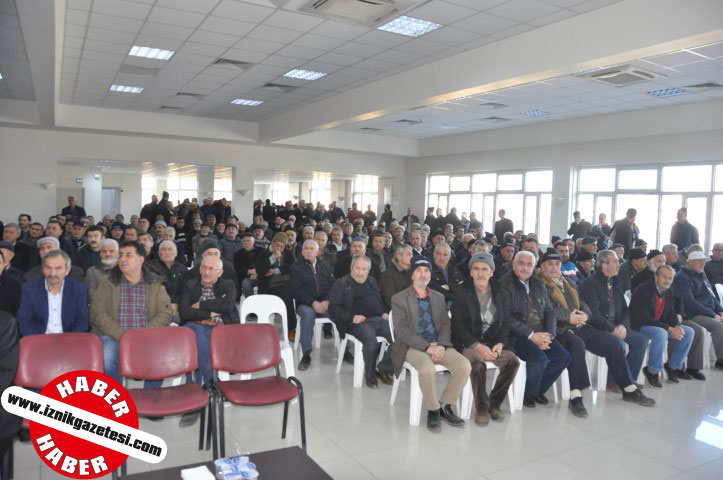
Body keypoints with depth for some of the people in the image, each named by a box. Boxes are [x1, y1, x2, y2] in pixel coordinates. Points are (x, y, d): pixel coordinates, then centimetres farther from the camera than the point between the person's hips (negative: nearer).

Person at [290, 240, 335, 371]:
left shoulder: (325, 266, 18)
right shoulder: (296, 268, 9)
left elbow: (333, 286, 7)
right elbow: (296, 290, -2)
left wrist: (326, 301, -13)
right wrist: (313, 303, -16)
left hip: (325, 303, 2)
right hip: (305, 304, -2)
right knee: (308, 314, -37)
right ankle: (306, 355, -30)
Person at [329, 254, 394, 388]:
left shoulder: (372, 281, 25)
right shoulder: (341, 283, 9)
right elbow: (333, 307, 2)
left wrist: (384, 312, 11)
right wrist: (352, 317, -12)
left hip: (379, 319, 5)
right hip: (359, 322, -5)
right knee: (371, 341, -35)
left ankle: (384, 368, -7)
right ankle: (370, 374, -9)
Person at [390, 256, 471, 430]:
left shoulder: (439, 297, 17)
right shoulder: (399, 298, 0)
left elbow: (445, 323, 9)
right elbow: (401, 330, -10)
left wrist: (441, 345, -12)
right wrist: (427, 347, -20)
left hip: (438, 345, 5)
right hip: (413, 346, -4)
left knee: (464, 365, -19)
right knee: (428, 369, -34)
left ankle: (445, 406, 1)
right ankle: (433, 410, -8)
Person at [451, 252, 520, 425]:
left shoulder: (499, 293, 9)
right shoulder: (461, 293, -2)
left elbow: (506, 321, 9)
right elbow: (458, 325, -8)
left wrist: (500, 343, -10)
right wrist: (477, 346, -19)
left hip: (493, 342, 4)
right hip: (468, 343, -3)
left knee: (513, 360, -22)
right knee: (478, 363, -33)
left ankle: (494, 404, -2)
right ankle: (481, 408, -11)